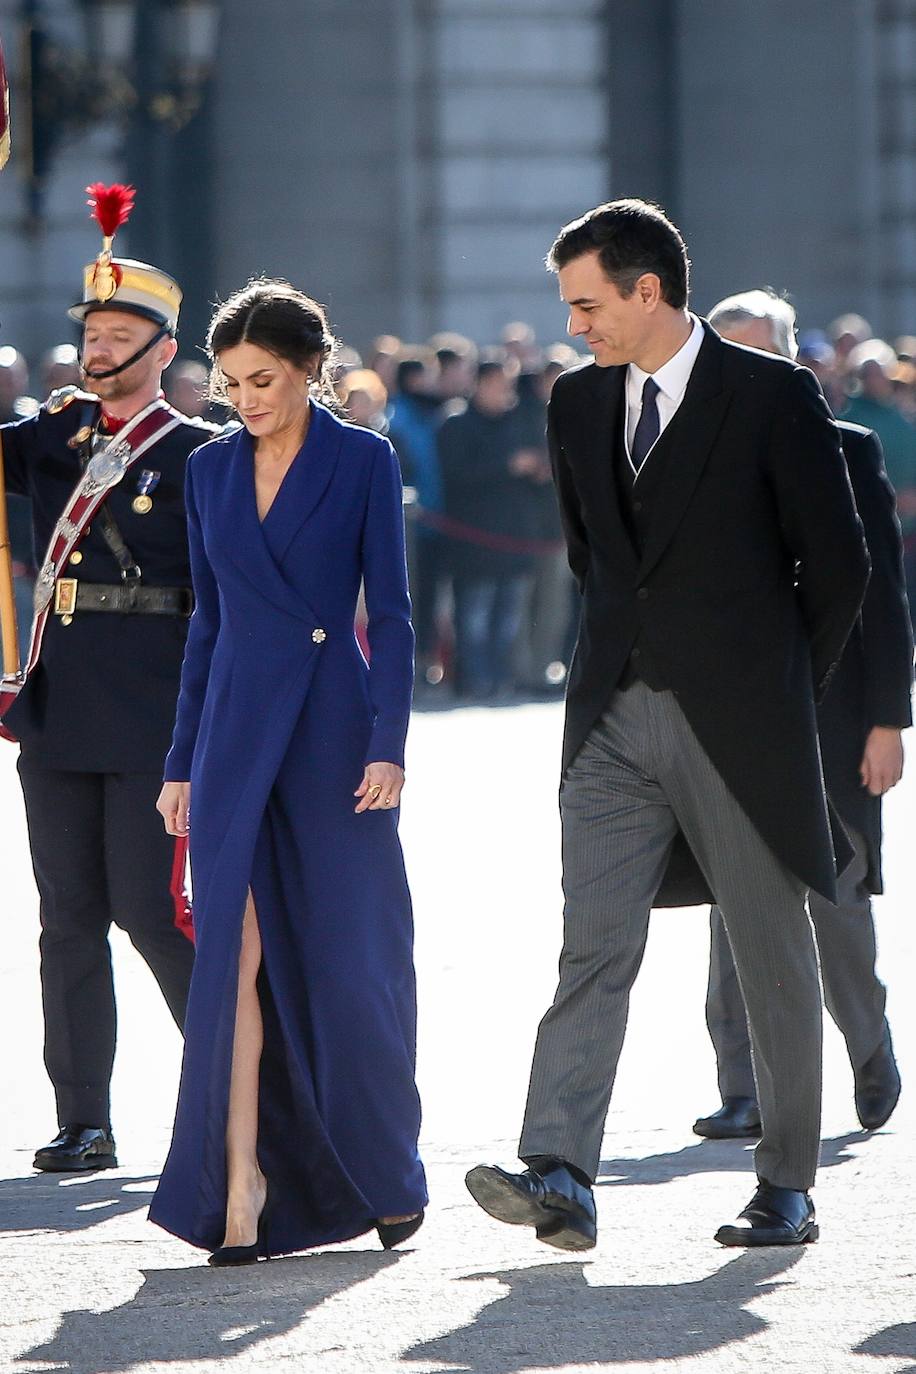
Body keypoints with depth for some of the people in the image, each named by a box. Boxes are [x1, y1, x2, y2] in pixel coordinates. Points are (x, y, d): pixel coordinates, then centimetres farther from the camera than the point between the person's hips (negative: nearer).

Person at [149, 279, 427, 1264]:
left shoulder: (363, 461, -2)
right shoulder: (211, 470, 10)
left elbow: (390, 613, -4)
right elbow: (207, 621, 14)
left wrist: (388, 742, -13)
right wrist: (182, 761, 12)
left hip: (332, 730, -3)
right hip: (236, 732, 3)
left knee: (350, 957, 0)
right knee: (238, 954, -6)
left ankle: (385, 1176, 18)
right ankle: (241, 1183, -7)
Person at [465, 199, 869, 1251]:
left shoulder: (774, 396, -6)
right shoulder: (578, 403, 11)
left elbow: (837, 560, -2)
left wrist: (785, 683, 3)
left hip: (739, 722, -4)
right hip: (614, 719, 4)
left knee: (771, 956, 4)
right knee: (594, 946, -8)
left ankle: (786, 1189, 12)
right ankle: (559, 1177, -17)